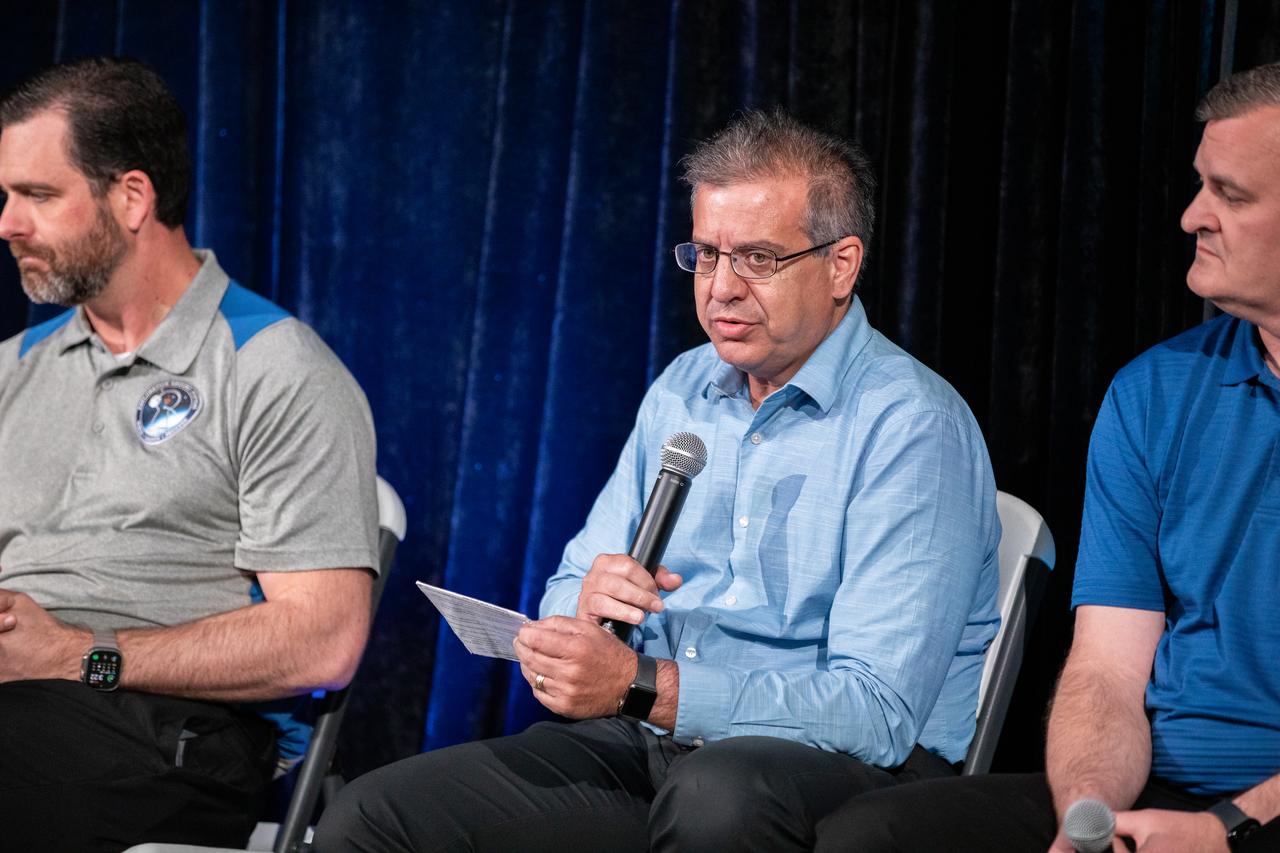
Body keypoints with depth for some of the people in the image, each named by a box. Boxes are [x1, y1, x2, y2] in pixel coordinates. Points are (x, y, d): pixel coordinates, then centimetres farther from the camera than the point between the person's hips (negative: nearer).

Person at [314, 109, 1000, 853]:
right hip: (647, 743, 5)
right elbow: (568, 592, 17)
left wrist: (640, 687, -26)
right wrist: (589, 605, -9)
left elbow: (877, 712, -19)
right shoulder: (682, 392, 15)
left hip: (849, 764, -5)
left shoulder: (913, 426, -10)